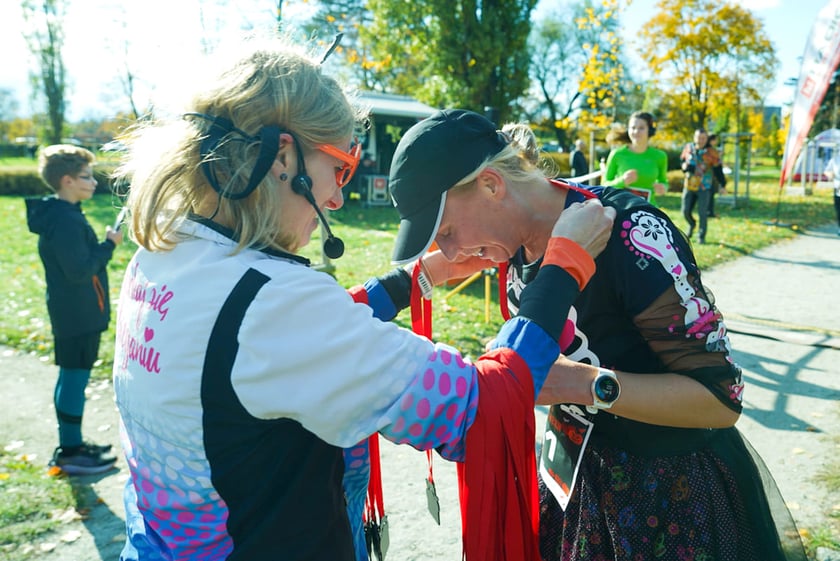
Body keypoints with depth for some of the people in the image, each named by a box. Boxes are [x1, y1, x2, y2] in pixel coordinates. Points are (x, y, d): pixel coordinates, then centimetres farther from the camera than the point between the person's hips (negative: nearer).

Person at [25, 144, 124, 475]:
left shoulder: (58, 215, 11)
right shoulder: (66, 221, -21)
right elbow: (80, 270, -24)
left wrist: (102, 246, 9)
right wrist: (109, 245, -15)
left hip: (72, 313, 10)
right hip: (79, 315, -10)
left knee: (70, 379, 17)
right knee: (75, 379, 0)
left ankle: (71, 444, 31)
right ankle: (70, 454, 12)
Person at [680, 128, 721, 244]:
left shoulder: (711, 152, -8)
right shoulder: (688, 148, 2)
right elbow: (682, 159, 19)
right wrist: (684, 165, -5)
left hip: (704, 187, -3)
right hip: (689, 185, 3)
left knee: (702, 212, -2)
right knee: (685, 211, 4)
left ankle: (701, 236, 13)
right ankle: (692, 225, 36)